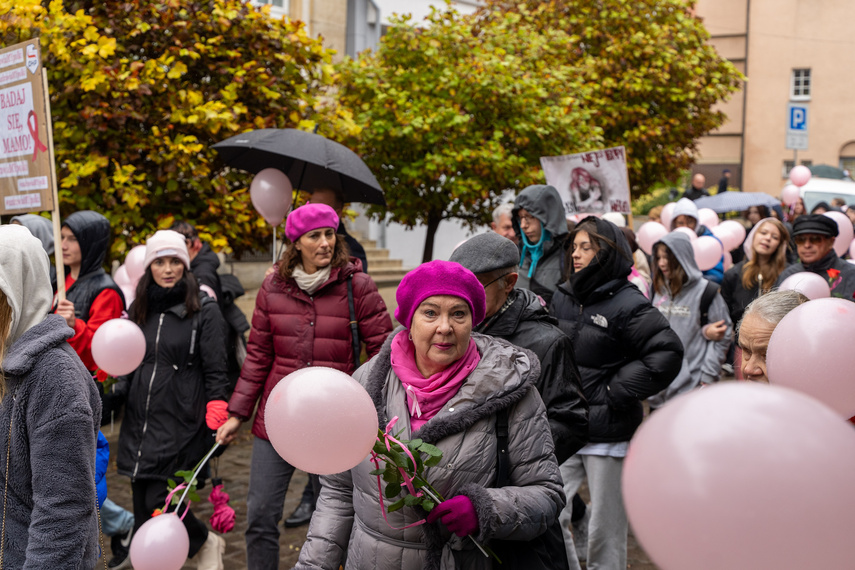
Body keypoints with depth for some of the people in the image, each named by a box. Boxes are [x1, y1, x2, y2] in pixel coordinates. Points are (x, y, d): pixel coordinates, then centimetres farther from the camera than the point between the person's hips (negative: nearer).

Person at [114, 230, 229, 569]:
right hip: (139, 423, 6)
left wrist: (217, 424, -13)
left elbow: (215, 373, -8)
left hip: (179, 423, -5)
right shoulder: (139, 310, 11)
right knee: (142, 506, 8)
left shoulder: (204, 310, -5)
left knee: (159, 499, -9)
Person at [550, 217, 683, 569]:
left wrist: (615, 391, -14)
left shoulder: (627, 305, -10)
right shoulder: (563, 297, 8)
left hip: (608, 434, -5)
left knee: (605, 529, 5)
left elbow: (668, 354, -16)